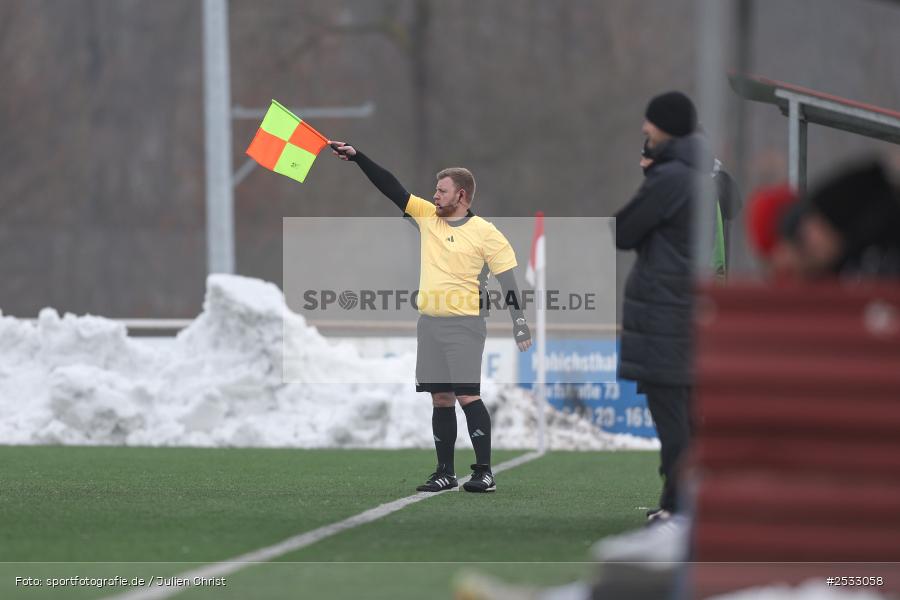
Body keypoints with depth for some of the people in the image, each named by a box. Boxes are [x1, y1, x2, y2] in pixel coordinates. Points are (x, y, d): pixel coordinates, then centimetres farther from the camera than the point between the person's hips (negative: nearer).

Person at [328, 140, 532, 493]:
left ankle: (485, 473, -9)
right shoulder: (427, 216, 9)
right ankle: (445, 473, 12)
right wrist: (356, 157, 2)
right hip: (429, 322, 6)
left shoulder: (485, 233, -6)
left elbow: (508, 279, -6)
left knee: (467, 396, -11)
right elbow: (390, 187, 8)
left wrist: (520, 324, -12)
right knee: (441, 399, 7)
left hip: (464, 324, -6)